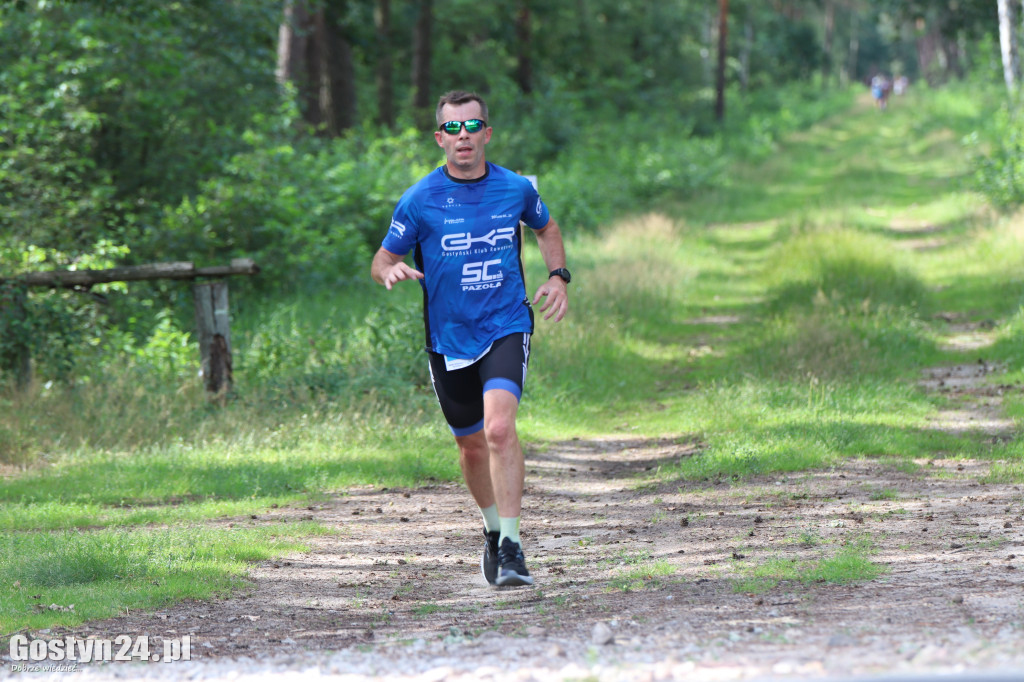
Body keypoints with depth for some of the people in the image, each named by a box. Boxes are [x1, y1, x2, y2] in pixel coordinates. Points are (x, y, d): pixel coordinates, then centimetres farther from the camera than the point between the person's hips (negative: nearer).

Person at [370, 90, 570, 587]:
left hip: (506, 328, -1)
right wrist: (391, 271, -23)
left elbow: (546, 228, 22)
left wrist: (558, 276, 5)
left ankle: (511, 547, -20)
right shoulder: (419, 200, -5)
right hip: (448, 338, 1)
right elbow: (381, 262, 2)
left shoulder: (516, 189, 0)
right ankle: (493, 529, 39)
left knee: (500, 429, -23)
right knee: (472, 445, 12)